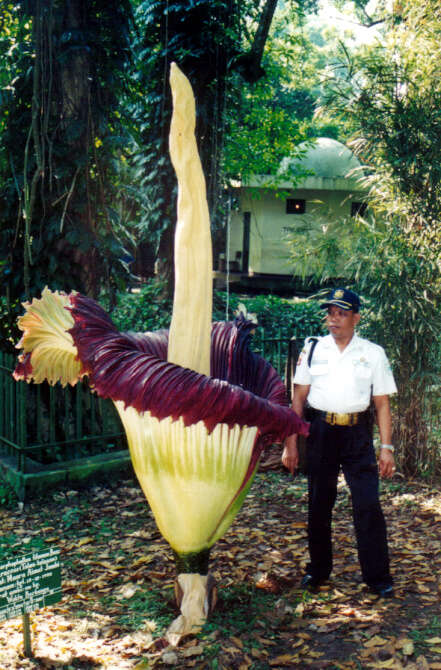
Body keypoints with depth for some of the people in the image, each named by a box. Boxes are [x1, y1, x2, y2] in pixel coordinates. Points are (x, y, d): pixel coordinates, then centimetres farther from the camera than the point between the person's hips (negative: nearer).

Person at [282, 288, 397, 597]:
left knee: (369, 505, -6)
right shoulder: (313, 348, 7)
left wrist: (387, 447, -2)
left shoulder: (373, 353, 4)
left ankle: (378, 576, 5)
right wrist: (291, 443, 2)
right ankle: (318, 570, 25)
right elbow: (298, 398, 7)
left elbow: (382, 403, 4)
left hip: (357, 433, -1)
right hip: (321, 432, 1)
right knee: (318, 504, 9)